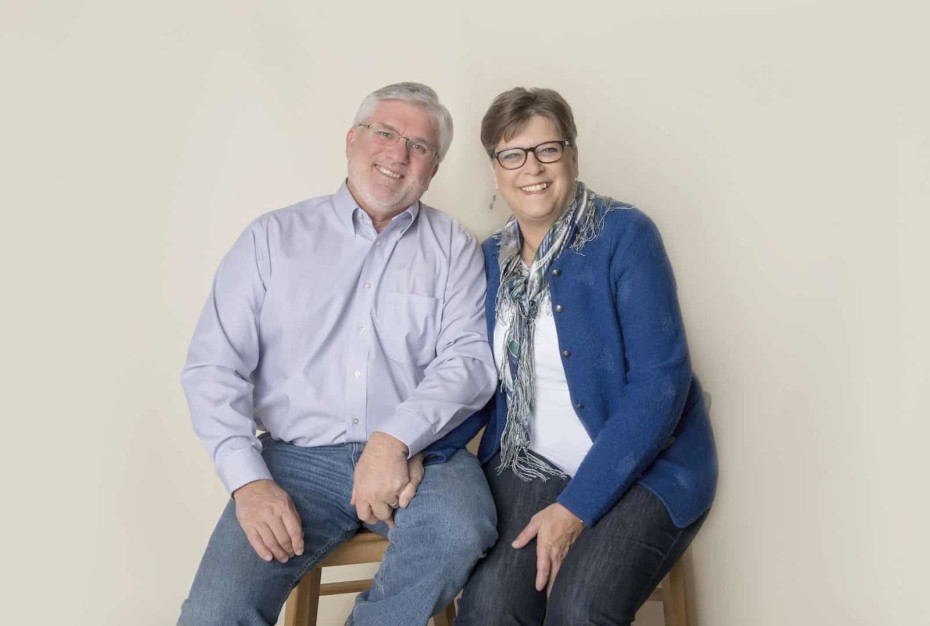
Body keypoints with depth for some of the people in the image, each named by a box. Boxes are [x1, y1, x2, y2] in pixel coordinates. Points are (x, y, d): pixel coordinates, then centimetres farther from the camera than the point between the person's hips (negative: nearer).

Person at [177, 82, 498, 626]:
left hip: (416, 454, 1)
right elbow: (213, 366, 2)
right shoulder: (274, 236, 7)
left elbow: (471, 358, -4)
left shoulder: (453, 249, 7)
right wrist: (249, 479, -10)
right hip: (298, 458, 0)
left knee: (460, 531, -30)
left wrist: (397, 438, -20)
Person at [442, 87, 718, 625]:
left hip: (645, 465, -3)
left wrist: (577, 506, -18)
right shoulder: (491, 259, 7)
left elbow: (661, 381, -15)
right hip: (531, 464, 3)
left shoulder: (625, 235, -9)